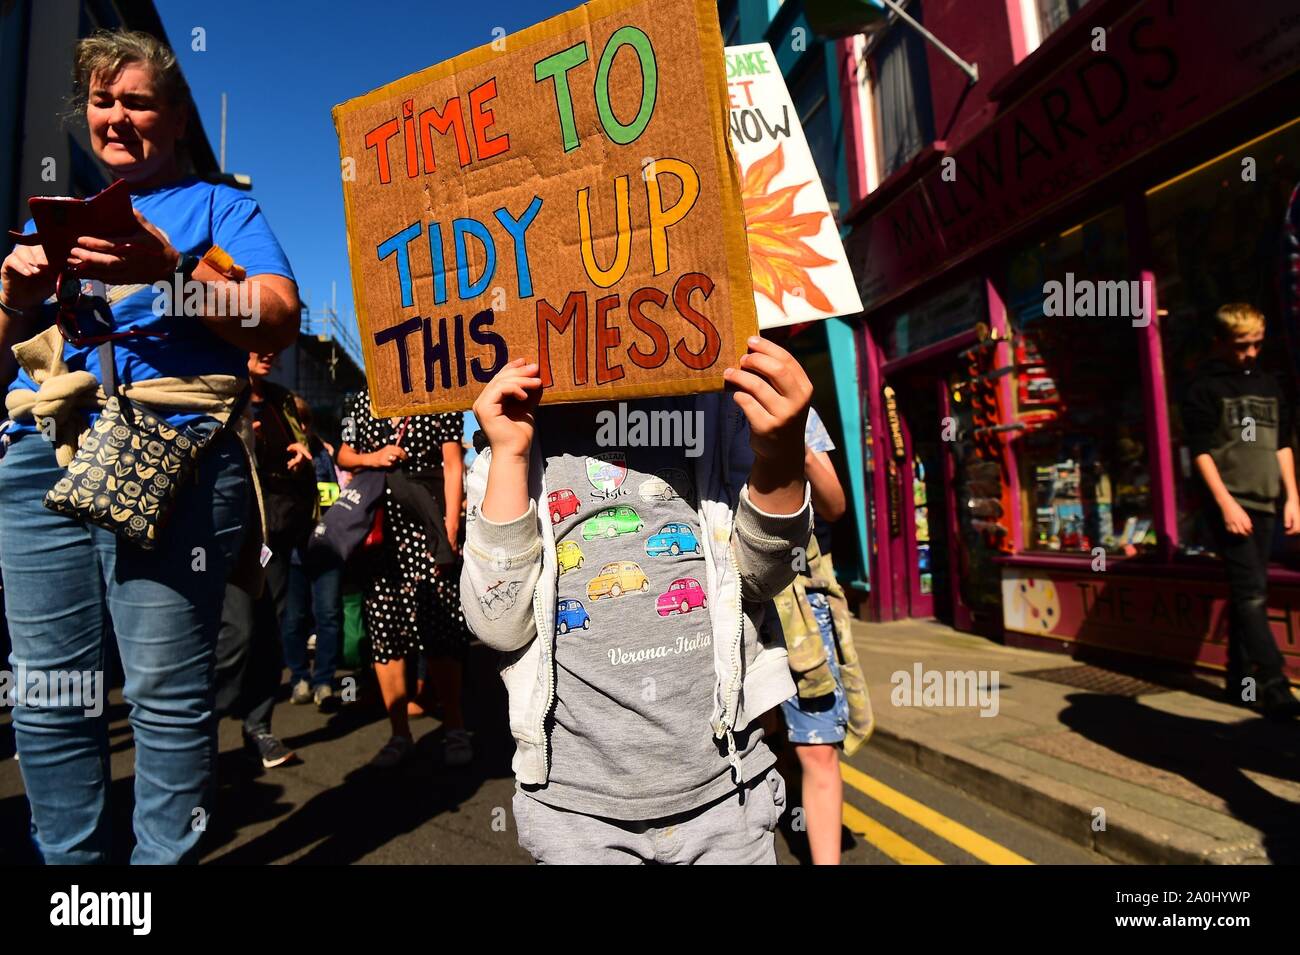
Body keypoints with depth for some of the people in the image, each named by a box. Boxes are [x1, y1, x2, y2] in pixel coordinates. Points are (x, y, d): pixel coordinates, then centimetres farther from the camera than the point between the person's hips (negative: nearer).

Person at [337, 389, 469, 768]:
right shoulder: (362, 401, 15)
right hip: (378, 524, 4)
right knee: (383, 626, 4)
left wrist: (450, 530, -9)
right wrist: (372, 458, -4)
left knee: (438, 629, -5)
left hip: (425, 523, -3)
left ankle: (454, 727, 12)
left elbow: (453, 465, -1)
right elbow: (343, 456, 19)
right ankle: (399, 733, 15)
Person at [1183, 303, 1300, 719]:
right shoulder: (1204, 386, -3)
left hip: (1264, 504, 6)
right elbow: (1201, 451, -9)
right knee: (1252, 593, -11)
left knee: (1247, 593, 9)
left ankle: (1241, 681, 16)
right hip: (1229, 504, -6)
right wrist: (1226, 503, -15)